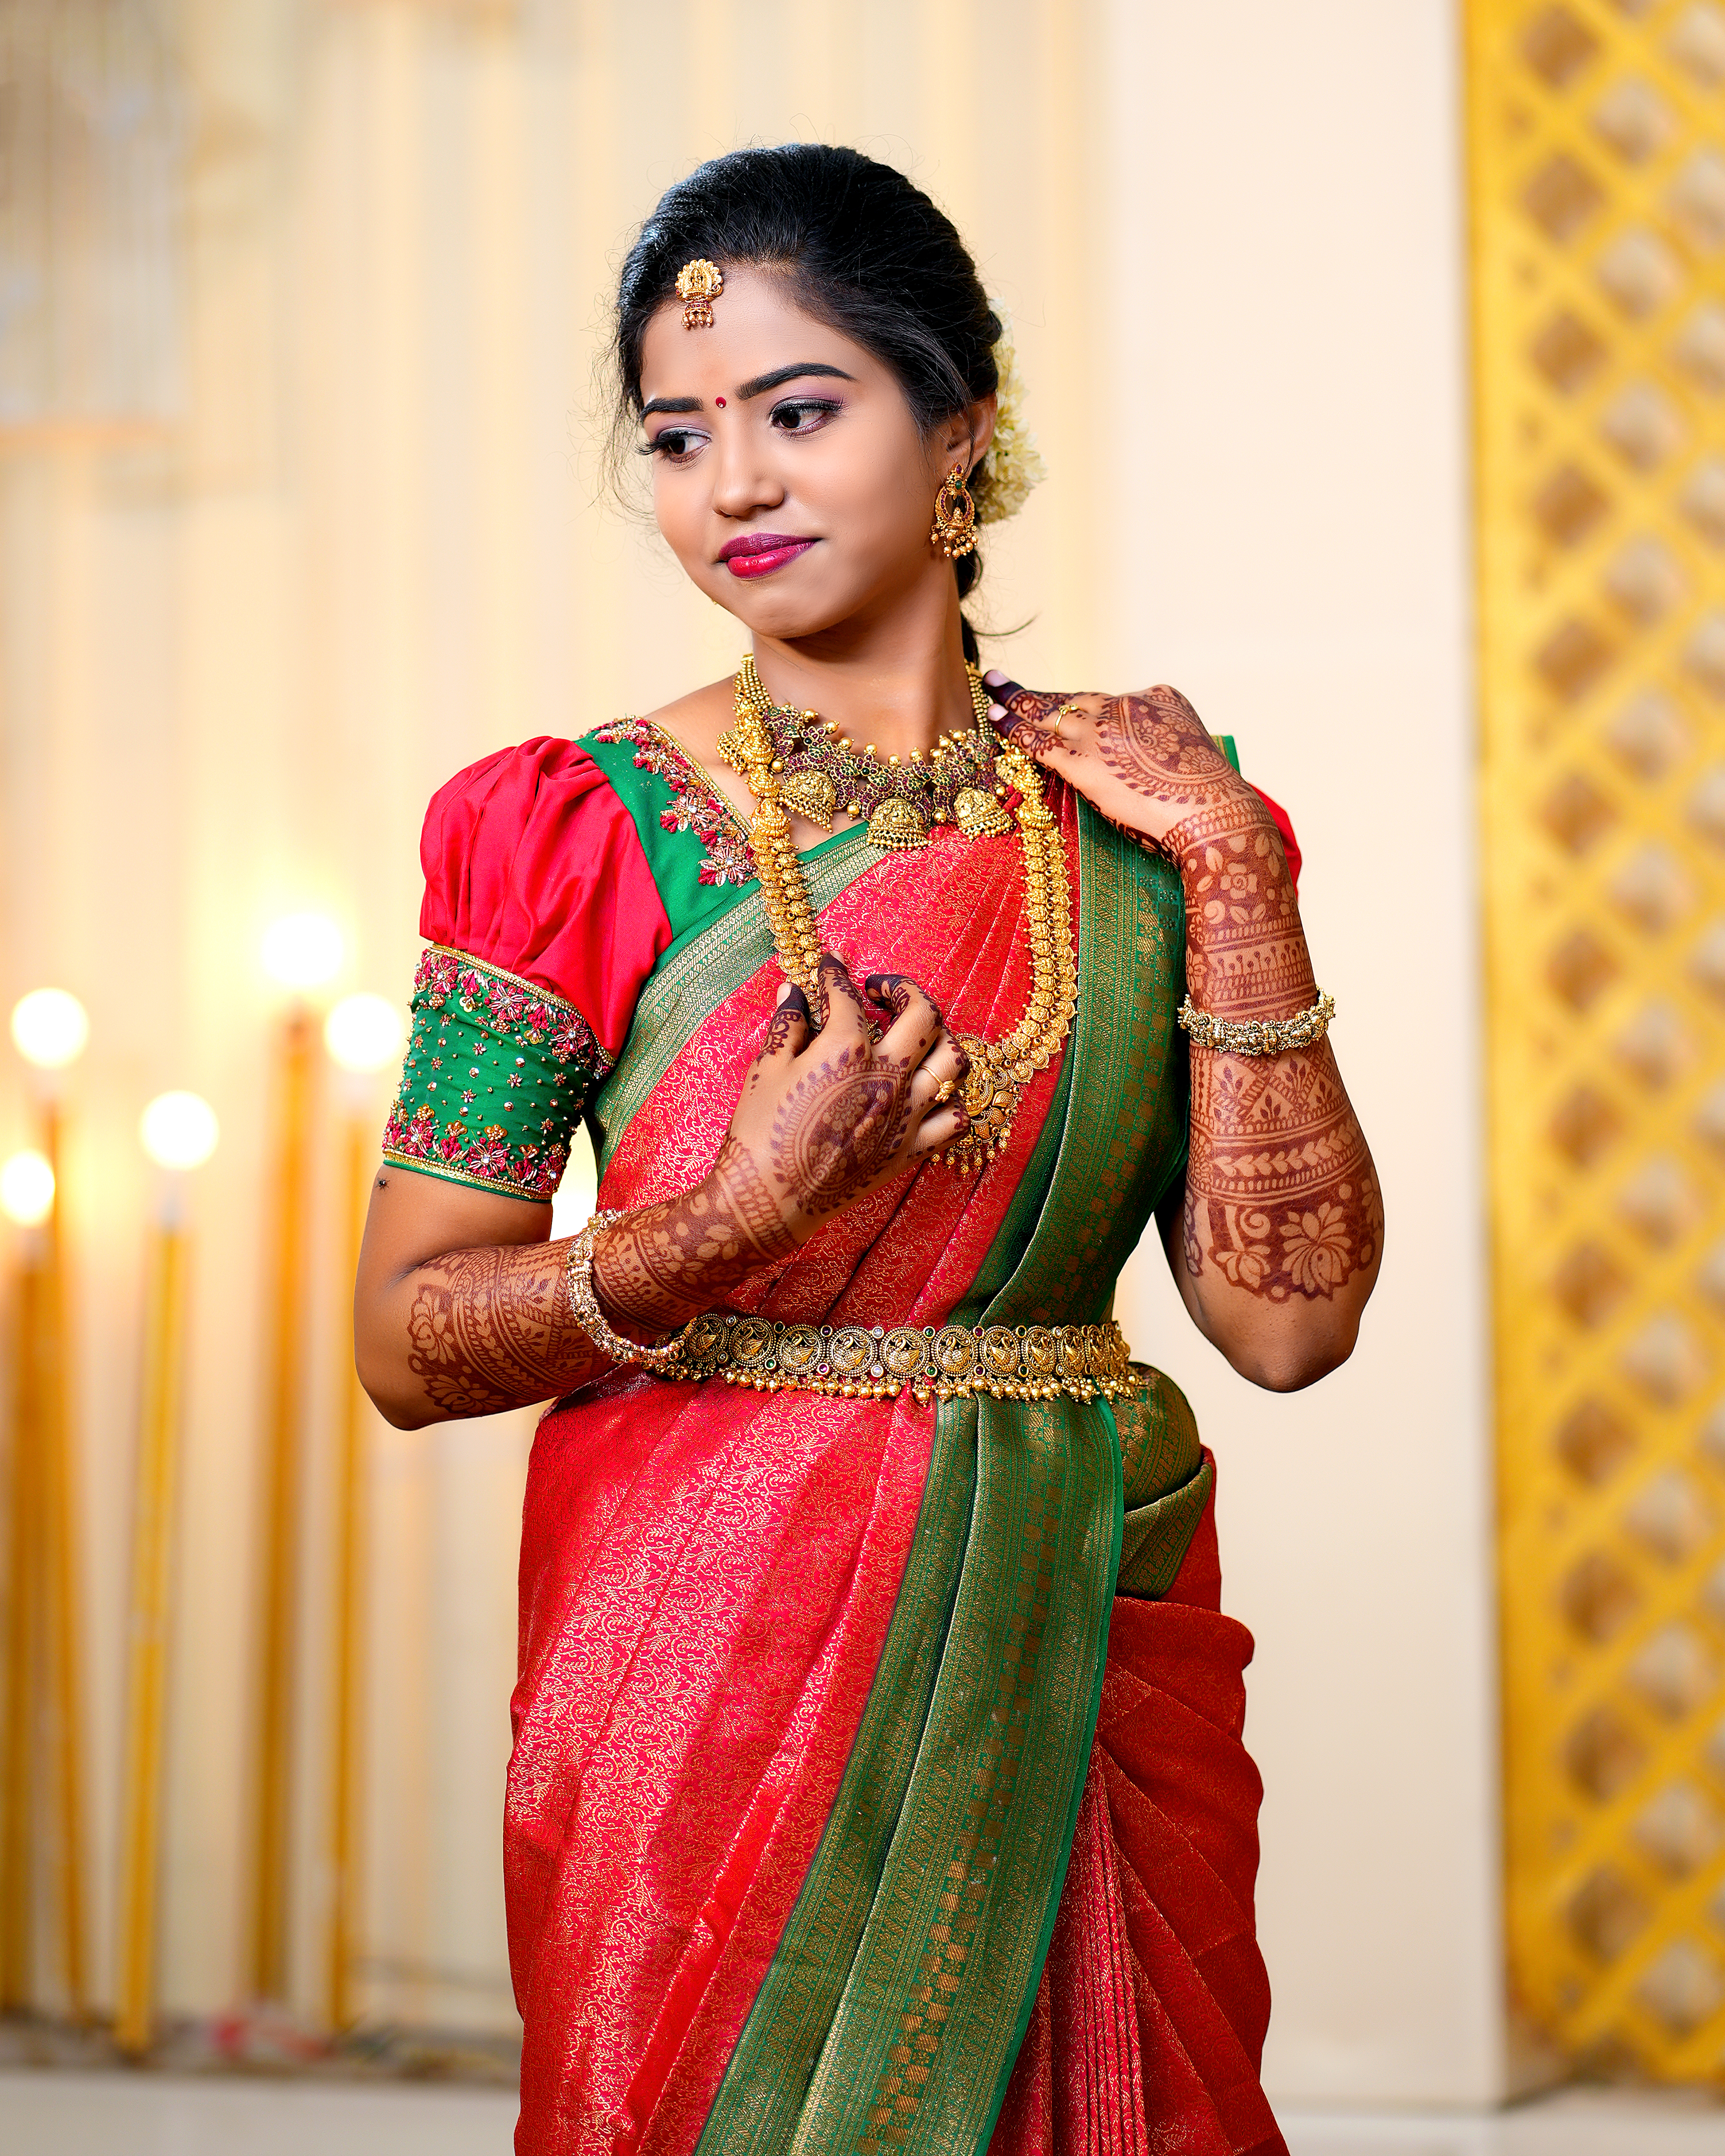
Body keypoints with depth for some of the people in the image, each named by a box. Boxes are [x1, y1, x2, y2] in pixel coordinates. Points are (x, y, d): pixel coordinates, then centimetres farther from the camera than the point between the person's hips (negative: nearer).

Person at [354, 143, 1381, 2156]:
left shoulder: (1133, 817, 3)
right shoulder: (579, 831, -4)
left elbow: (1289, 1316, -5)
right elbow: (403, 1340, -5)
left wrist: (1236, 876, -10)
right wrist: (751, 1213, -19)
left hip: (1084, 1668, 2)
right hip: (713, 1667, -2)